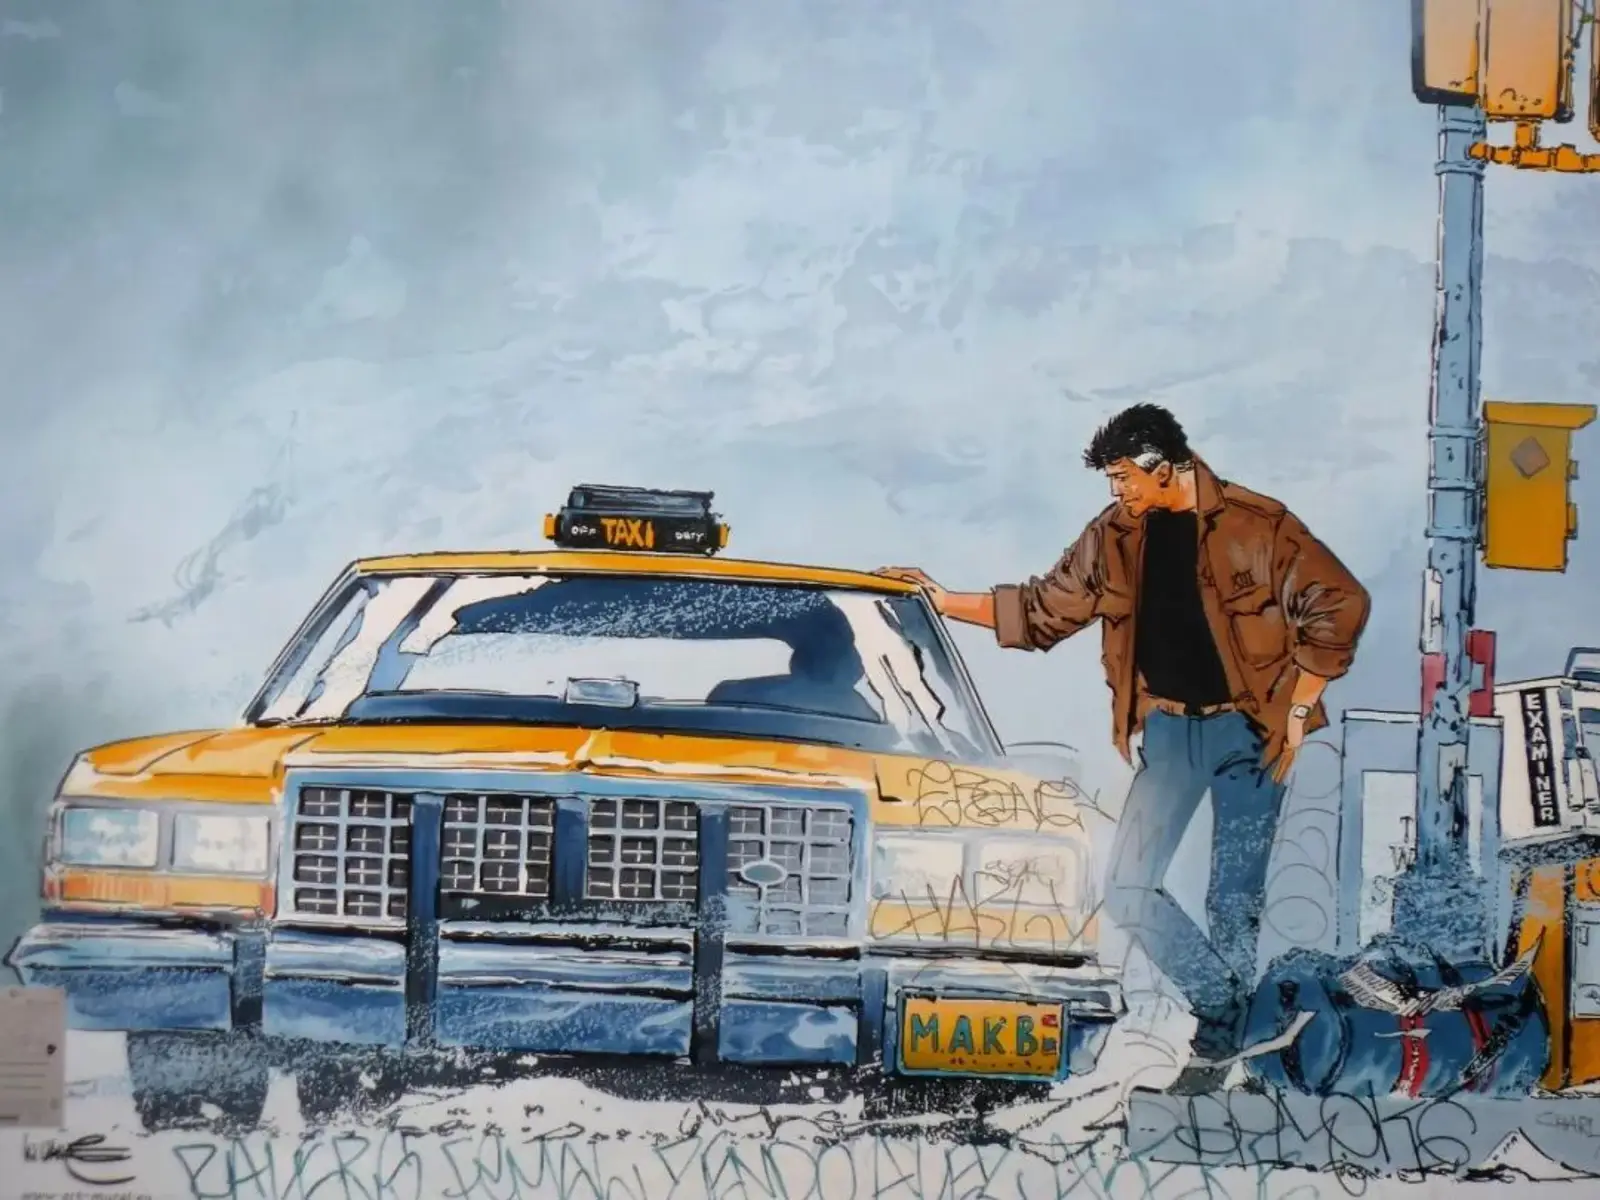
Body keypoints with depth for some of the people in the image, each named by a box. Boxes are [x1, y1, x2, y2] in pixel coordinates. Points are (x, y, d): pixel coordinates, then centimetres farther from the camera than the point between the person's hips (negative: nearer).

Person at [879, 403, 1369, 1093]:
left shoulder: (1255, 526, -11)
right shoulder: (1116, 537, 4)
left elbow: (1338, 606, -9)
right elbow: (1044, 609, 13)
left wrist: (1298, 710, -9)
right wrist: (944, 603, 9)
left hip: (1249, 729, -5)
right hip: (1171, 727, 5)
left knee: (1236, 896, -1)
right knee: (1127, 888, -6)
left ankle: (1218, 1041, 11)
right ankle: (1224, 1002, 8)